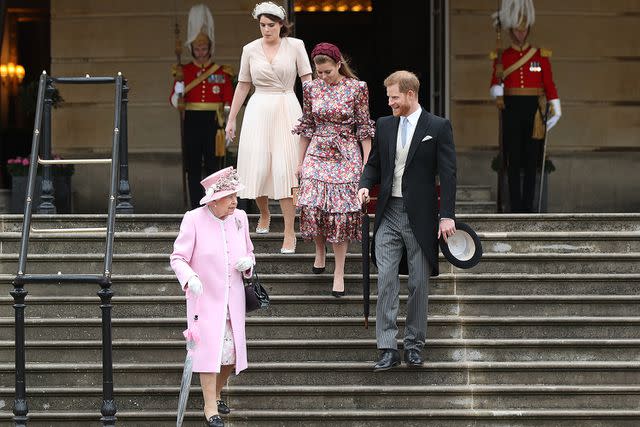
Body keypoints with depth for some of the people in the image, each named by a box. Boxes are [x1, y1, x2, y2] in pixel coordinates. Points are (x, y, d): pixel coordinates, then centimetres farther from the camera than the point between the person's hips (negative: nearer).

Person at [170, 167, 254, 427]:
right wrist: (190, 277, -31)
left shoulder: (239, 218, 3)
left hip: (232, 301, 5)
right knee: (210, 350, -10)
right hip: (205, 298, -5)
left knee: (231, 352, 7)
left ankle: (216, 394, 32)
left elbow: (249, 253, 17)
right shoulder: (194, 220, -12)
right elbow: (178, 258, -11)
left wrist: (247, 262, -7)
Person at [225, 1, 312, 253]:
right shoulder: (250, 50, 5)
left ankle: (289, 232, -5)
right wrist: (231, 119, 15)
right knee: (258, 166, -1)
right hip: (259, 110, 2)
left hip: (287, 109, -2)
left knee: (285, 169, -8)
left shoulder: (295, 46, 0)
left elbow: (307, 80, 0)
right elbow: (243, 85, 13)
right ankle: (264, 215, 28)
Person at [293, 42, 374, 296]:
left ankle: (339, 273, 3)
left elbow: (363, 128, -1)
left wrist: (366, 163, -4)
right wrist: (300, 161, 11)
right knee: (311, 206, -10)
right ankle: (320, 251, 19)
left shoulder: (356, 88, -4)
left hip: (345, 156, -2)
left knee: (341, 212, -5)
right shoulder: (311, 89, 4)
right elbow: (307, 127, 11)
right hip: (317, 154, 2)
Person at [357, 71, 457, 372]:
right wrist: (365, 186, -4)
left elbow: (447, 174, -6)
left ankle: (414, 344, 16)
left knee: (419, 283, 4)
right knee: (386, 279, -6)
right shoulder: (384, 125, 9)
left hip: (420, 216, -3)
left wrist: (447, 215, -12)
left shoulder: (438, 127, -3)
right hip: (389, 214, 3)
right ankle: (388, 349, -6)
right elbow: (374, 163, 18)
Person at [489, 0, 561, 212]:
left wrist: (556, 111, -1)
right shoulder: (502, 57, 5)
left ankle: (528, 205, 7)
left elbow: (549, 85, 4)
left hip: (534, 110, 0)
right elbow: (495, 89, 3)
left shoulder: (540, 55, 5)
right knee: (513, 159, -1)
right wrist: (498, 83, -20)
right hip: (512, 110, 0)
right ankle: (515, 205, 2)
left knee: (531, 159, 1)